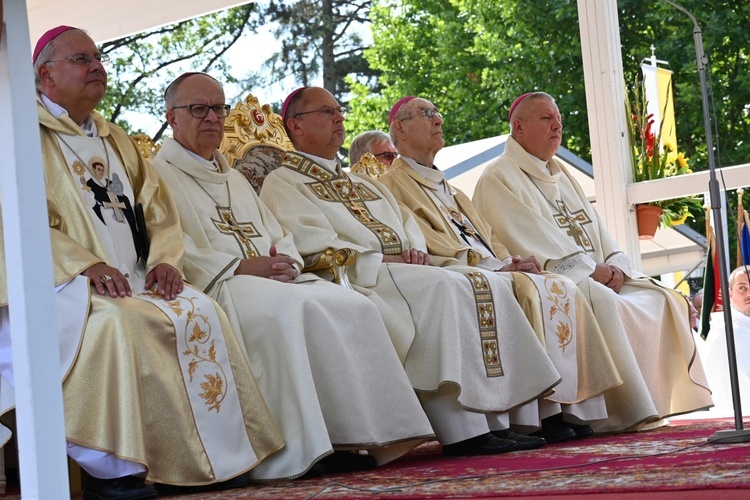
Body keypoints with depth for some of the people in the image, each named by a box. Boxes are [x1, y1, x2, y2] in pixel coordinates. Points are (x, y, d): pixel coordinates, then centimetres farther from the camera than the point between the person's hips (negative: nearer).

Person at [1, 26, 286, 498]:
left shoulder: (115, 140, 24)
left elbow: (158, 210, 19)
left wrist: (165, 259, -3)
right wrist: (85, 264, -22)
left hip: (132, 279, 6)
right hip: (62, 281, -6)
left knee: (201, 312, -18)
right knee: (113, 321, -36)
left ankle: (214, 454, -16)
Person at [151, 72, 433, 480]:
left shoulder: (233, 178, 31)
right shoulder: (159, 175, 6)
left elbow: (279, 239, 25)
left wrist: (286, 261, 0)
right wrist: (239, 267, -17)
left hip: (272, 279, 8)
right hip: (212, 287, -7)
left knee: (353, 306, -18)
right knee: (292, 309, -36)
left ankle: (370, 434, -23)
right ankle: (296, 450, -39)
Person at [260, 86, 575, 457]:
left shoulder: (362, 185, 31)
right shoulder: (281, 185, 5)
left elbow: (408, 224, 24)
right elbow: (314, 248, -10)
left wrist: (415, 252, 0)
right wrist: (381, 260, -15)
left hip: (400, 273, 8)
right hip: (356, 282, -8)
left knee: (488, 290, -14)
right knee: (441, 287, -32)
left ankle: (496, 422, -21)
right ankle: (462, 432, -36)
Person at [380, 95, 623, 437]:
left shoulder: (448, 189, 31)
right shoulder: (393, 185, 3)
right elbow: (427, 247, -10)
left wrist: (509, 262, 0)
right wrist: (498, 266, -13)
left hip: (487, 274, 8)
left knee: (564, 289, -14)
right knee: (531, 289, -30)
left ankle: (568, 407, -24)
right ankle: (543, 411, -32)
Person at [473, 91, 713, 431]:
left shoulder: (560, 176, 24)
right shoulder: (499, 179, -4)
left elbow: (596, 229, 19)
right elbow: (531, 240, -15)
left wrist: (615, 266, -3)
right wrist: (591, 268, -18)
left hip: (596, 278, 9)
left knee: (661, 299, -7)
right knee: (602, 302, -34)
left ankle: (662, 399, -12)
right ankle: (625, 412, -33)